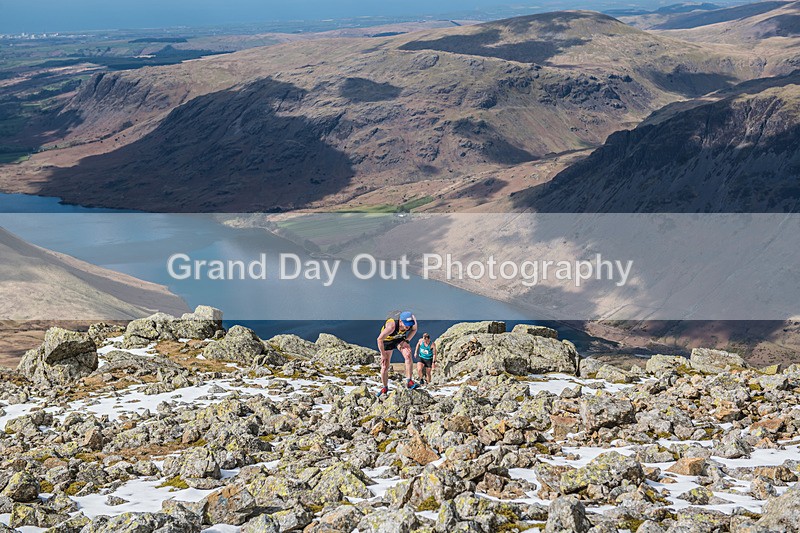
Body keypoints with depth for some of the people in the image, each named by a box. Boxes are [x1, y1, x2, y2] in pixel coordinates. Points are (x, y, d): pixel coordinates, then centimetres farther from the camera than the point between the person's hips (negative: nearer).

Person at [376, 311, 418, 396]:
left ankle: (409, 382, -20)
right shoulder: (392, 326, -43)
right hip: (387, 340, -3)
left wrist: (406, 340, -16)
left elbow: (414, 329, -4)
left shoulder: (412, 320, -30)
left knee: (408, 355, -25)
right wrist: (383, 355, -22)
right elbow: (379, 339, -30)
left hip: (400, 339, 3)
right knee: (385, 367, -1)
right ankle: (385, 388, 22)